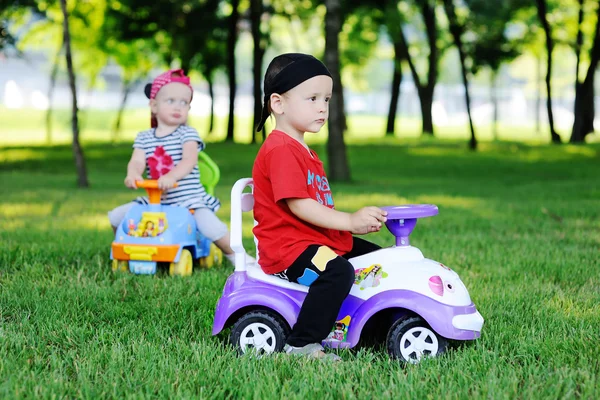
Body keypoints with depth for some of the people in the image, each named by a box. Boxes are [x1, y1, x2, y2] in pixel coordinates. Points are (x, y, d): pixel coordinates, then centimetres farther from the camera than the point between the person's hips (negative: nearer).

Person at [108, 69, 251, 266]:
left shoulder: (188, 133, -5)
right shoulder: (144, 138, 6)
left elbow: (189, 160, -22)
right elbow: (137, 162, -9)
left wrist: (171, 176, -42)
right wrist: (133, 175, -34)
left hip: (190, 199, -4)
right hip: (155, 201, 4)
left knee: (210, 226, -26)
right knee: (116, 216, -2)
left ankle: (234, 254, 2)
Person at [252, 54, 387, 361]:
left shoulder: (304, 152, 22)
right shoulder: (281, 150, -14)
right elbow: (298, 206, -22)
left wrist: (360, 223, 9)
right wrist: (350, 221, -24)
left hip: (316, 238, 11)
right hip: (287, 246, -11)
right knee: (338, 271, -34)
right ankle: (301, 345, -27)